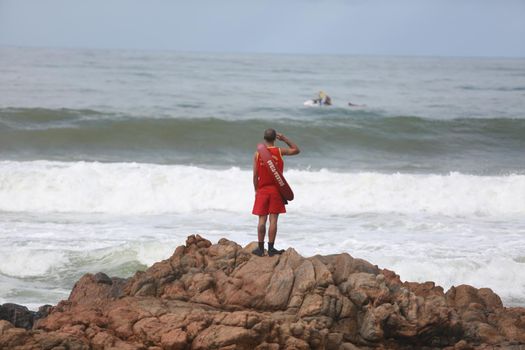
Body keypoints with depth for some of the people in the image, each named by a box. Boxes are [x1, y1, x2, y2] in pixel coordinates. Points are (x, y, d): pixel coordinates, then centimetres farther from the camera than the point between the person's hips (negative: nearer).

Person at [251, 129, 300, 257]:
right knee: (273, 219, 0)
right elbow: (296, 150, 11)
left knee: (262, 219, 4)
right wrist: (284, 139, 11)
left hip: (262, 190, 1)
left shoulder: (257, 154, -2)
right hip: (276, 189, -1)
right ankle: (271, 248, 1)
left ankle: (260, 248, 5)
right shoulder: (280, 152, -5)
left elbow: (255, 175, -1)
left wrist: (256, 190, 10)